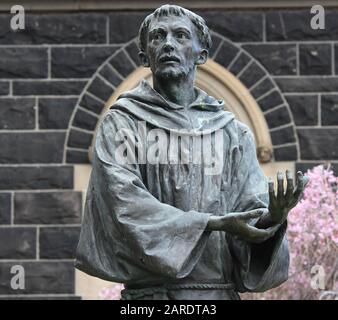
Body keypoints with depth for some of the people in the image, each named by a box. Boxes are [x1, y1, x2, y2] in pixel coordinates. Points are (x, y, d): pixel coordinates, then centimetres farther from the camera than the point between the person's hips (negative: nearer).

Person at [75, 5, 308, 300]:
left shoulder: (234, 132, 10)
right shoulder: (122, 123, 2)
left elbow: (252, 208, 4)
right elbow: (125, 204, -11)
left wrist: (270, 219, -20)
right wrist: (214, 224, -19)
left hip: (221, 289, 3)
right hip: (150, 290, -3)